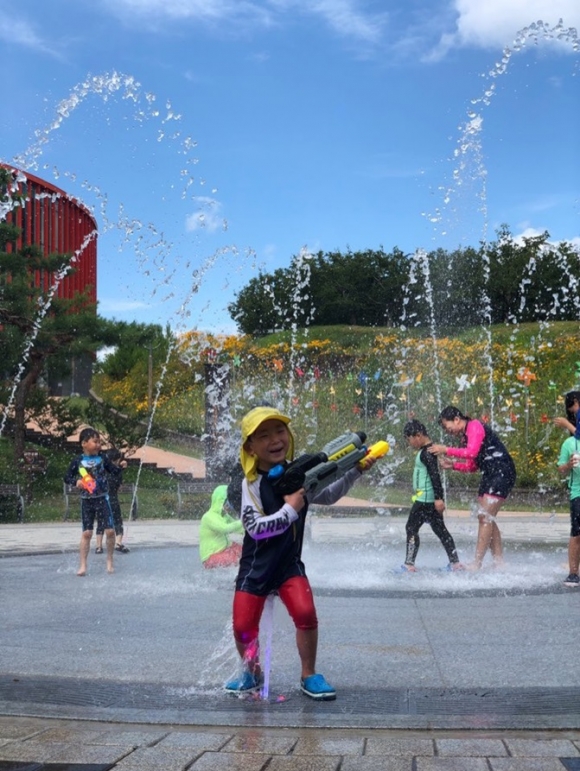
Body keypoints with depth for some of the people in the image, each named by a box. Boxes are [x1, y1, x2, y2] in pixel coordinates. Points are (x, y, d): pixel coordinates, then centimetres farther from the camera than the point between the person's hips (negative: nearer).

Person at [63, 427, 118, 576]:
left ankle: (110, 561, 14)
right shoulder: (78, 461, -2)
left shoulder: (102, 457, 0)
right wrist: (76, 481, -16)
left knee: (110, 530, -4)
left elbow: (113, 471, 4)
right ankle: (83, 566, 8)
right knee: (87, 533, 1)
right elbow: (67, 477, 3)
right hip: (86, 501, 0)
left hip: (102, 499, 1)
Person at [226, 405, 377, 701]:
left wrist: (355, 471, 5)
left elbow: (329, 496, 16)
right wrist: (290, 509, -27)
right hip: (255, 567, -2)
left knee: (306, 614, -17)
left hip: (289, 564, 2)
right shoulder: (252, 483, -16)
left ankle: (309, 676, 4)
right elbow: (255, 528, -26)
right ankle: (252, 672, 30)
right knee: (243, 625, 0)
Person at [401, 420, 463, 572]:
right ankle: (455, 563, 14)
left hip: (425, 499, -10)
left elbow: (435, 475, -23)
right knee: (440, 529, 12)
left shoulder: (427, 452, -16)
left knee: (411, 528, -5)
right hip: (433, 499, 10)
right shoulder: (426, 451, 14)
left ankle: (409, 564, -3)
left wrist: (438, 498, -25)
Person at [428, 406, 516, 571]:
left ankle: (477, 564, -11)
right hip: (489, 476, 10)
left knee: (486, 517, -12)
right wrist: (453, 465, 3)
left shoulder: (475, 426, -11)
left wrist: (446, 450, -19)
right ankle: (499, 561, 15)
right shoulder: (464, 436, 16)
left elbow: (471, 452, -26)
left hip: (502, 472, -10)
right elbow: (472, 465, 17)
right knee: (485, 518, 9)